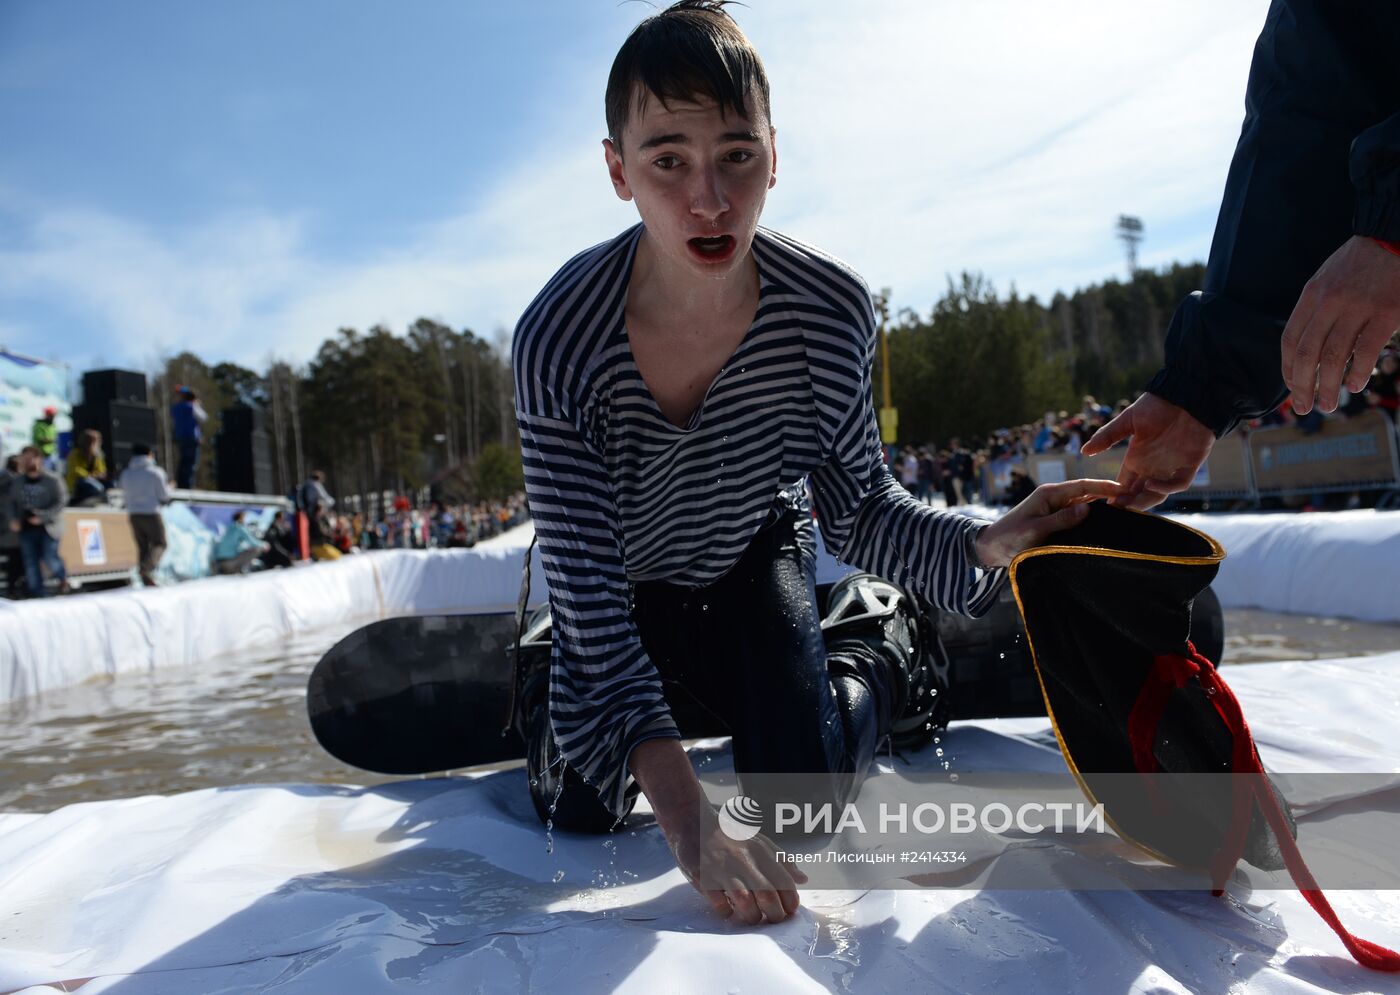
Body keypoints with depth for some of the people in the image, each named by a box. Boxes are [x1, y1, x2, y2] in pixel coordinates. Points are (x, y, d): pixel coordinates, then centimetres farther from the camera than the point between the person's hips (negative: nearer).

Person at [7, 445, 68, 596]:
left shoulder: (52, 479, -6)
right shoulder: (18, 482, 7)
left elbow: (61, 501, -10)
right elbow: (12, 503, 15)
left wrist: (43, 517, -20)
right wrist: (13, 519, -3)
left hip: (48, 528, -4)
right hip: (26, 529, 4)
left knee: (50, 560, -10)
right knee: (31, 566, 6)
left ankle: (63, 579, 23)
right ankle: (37, 596, 16)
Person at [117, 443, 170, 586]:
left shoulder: (126, 474, 5)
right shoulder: (155, 473, -8)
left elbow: (125, 496, 12)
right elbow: (164, 497, -5)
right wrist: (168, 487, 15)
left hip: (133, 515, 5)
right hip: (151, 514, -4)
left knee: (142, 546, 11)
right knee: (159, 544, 5)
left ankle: (147, 580, 7)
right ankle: (146, 567, -23)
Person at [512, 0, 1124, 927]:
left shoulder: (831, 308, -28)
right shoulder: (558, 341, -35)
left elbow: (859, 508, -14)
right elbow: (589, 592, -34)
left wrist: (986, 541, -35)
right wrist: (690, 823, -39)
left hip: (757, 558, 1)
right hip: (625, 590, 0)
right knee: (579, 810, -3)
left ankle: (894, 659, 20)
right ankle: (552, 683, 31)